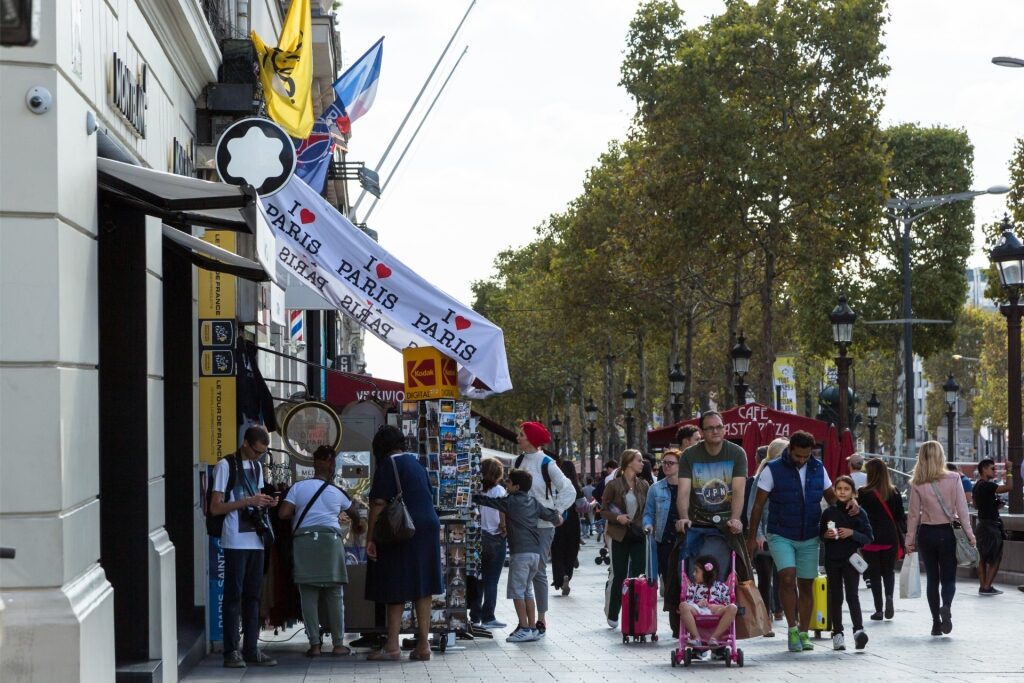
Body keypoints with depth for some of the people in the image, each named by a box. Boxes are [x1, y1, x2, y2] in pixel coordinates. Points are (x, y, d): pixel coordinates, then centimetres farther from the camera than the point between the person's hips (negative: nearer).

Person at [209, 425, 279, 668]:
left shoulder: (257, 466, 15)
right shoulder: (226, 465, -7)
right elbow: (215, 507, -11)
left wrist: (266, 503, 2)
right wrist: (248, 501, -19)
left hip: (255, 540, 7)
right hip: (236, 542, -7)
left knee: (253, 596, 7)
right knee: (233, 596, -4)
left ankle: (251, 649, 11)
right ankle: (231, 651, -1)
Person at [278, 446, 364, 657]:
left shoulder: (298, 487, 2)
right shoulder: (337, 492, 7)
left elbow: (283, 513, -6)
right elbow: (354, 512, 25)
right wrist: (357, 525, 48)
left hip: (303, 541, 0)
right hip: (330, 540, 0)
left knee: (308, 595, 3)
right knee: (335, 596, 6)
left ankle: (314, 645, 1)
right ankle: (338, 645, 8)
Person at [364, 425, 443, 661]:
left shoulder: (388, 464, -9)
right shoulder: (416, 463, 14)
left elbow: (378, 503, -15)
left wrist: (370, 538, -14)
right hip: (428, 527, 7)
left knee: (396, 590, -2)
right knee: (422, 588, 6)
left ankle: (392, 646, -4)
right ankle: (423, 645, 5)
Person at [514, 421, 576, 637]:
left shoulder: (546, 464, -9)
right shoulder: (519, 461, 9)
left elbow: (569, 490, -7)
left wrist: (556, 510, -10)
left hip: (542, 525, -6)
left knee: (538, 571, -4)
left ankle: (541, 620, 4)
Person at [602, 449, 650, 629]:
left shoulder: (643, 485, 7)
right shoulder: (614, 485, -5)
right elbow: (604, 509, -3)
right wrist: (617, 517, -19)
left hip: (639, 535, 3)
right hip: (620, 536, -3)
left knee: (638, 576, -2)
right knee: (619, 576, 1)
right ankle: (613, 616, 14)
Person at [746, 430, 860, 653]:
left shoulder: (818, 469, 4)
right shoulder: (773, 470, -8)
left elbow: (832, 496, 14)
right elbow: (758, 505, -4)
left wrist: (850, 502, -8)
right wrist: (752, 537, -5)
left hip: (809, 537, 4)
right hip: (781, 536, -4)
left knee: (806, 585, 7)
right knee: (787, 577, -22)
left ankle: (804, 633, 18)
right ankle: (793, 629, -13)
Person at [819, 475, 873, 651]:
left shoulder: (859, 513, 0)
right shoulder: (828, 513, 6)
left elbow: (868, 538, 0)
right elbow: (819, 534, 15)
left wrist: (852, 533, -15)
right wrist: (826, 535, -7)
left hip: (851, 559, -2)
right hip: (832, 559, 2)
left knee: (852, 595, -13)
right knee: (835, 596, 6)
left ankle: (858, 629, -18)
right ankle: (837, 633, 11)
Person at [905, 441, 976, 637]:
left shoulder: (918, 484, -6)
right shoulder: (954, 479, -8)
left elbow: (914, 514, -2)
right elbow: (962, 509, -8)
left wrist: (910, 540, 6)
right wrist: (970, 534, -2)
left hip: (926, 534, 1)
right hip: (947, 533, -1)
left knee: (932, 579, 12)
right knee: (948, 578, 8)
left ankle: (936, 622, 10)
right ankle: (946, 606, -23)